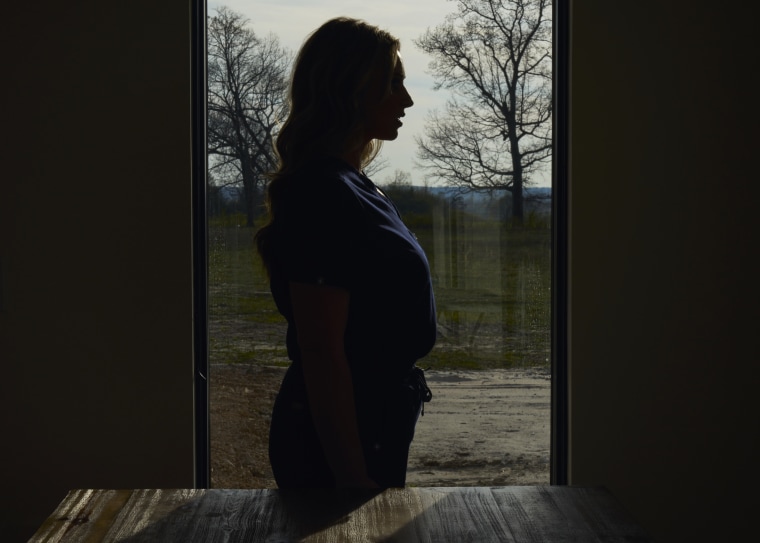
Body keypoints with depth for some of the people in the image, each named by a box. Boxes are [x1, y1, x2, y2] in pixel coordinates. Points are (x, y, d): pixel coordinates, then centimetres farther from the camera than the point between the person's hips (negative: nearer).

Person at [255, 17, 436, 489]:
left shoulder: (355, 187, 12)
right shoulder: (321, 192, -20)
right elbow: (320, 354, -24)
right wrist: (353, 477, -24)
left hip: (379, 423, 10)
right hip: (338, 439, -10)